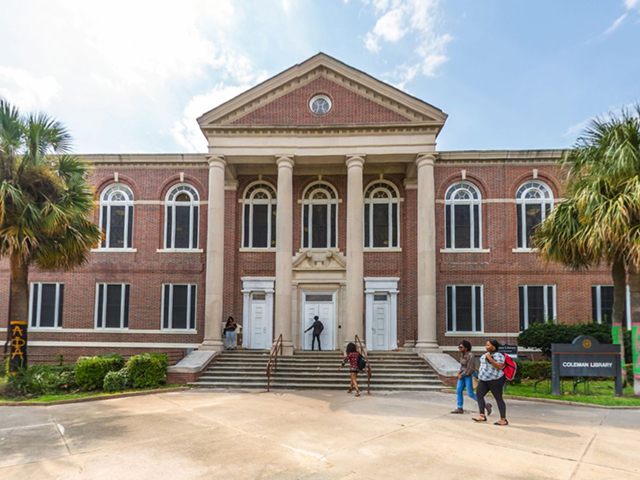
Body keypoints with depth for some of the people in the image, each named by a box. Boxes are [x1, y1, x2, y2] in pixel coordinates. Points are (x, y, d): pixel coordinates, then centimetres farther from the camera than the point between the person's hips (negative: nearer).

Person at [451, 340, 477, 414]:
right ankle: (460, 408, 12)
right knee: (459, 391, 4)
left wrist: (461, 375, -14)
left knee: (470, 394, -4)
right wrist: (460, 373, 3)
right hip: (463, 375, 8)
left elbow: (470, 369, -21)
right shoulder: (462, 355, 6)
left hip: (469, 376, -8)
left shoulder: (470, 356, -20)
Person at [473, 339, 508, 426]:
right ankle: (482, 416, 7)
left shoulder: (498, 355, -13)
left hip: (495, 380, -9)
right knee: (479, 395, 3)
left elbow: (499, 367, -26)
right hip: (484, 380, 9)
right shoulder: (486, 354, 14)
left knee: (498, 398, -3)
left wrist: (490, 358, -26)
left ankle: (503, 420, 4)